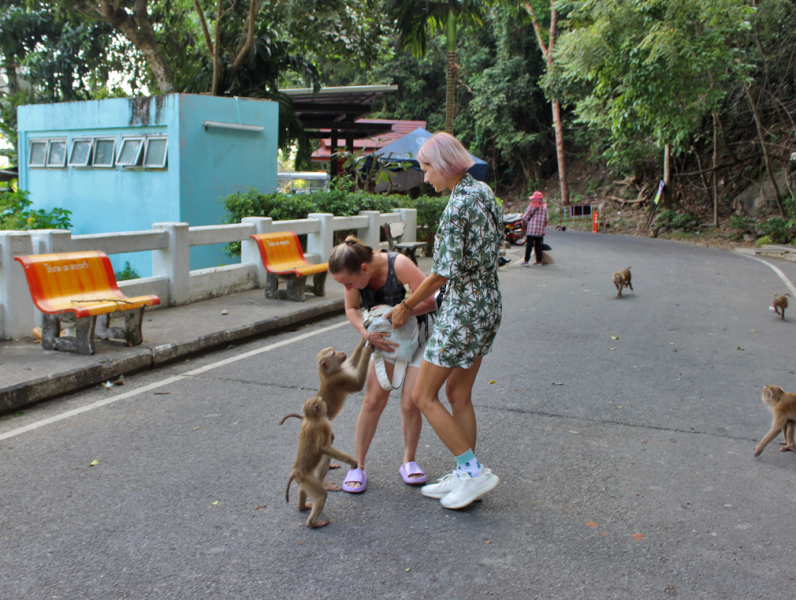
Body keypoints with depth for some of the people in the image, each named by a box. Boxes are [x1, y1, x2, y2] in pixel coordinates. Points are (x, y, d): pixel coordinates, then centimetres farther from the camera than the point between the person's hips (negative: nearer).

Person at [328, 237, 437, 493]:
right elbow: (351, 309, -2)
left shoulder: (398, 265, -32)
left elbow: (430, 300, -31)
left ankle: (409, 461, 18)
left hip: (419, 334, -3)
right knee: (374, 399, -6)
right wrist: (367, 333, -20)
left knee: (410, 404, -6)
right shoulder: (356, 273, -16)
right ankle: (357, 465, 6)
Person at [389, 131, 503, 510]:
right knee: (458, 393, 16)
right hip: (488, 302, 10)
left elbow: (444, 273, -18)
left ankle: (474, 471, 4)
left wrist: (407, 306, -4)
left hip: (464, 308, -10)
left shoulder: (458, 204, -19)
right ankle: (464, 477, 24)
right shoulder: (483, 191, 8)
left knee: (423, 395, 1)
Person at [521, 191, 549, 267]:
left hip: (531, 230, -3)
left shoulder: (531, 207, -8)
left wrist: (525, 225, 8)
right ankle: (539, 261, 10)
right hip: (540, 231, 3)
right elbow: (546, 219, 7)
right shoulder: (544, 208, 4)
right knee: (538, 246, 9)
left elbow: (524, 218, -9)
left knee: (529, 245, -1)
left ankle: (526, 261, -3)